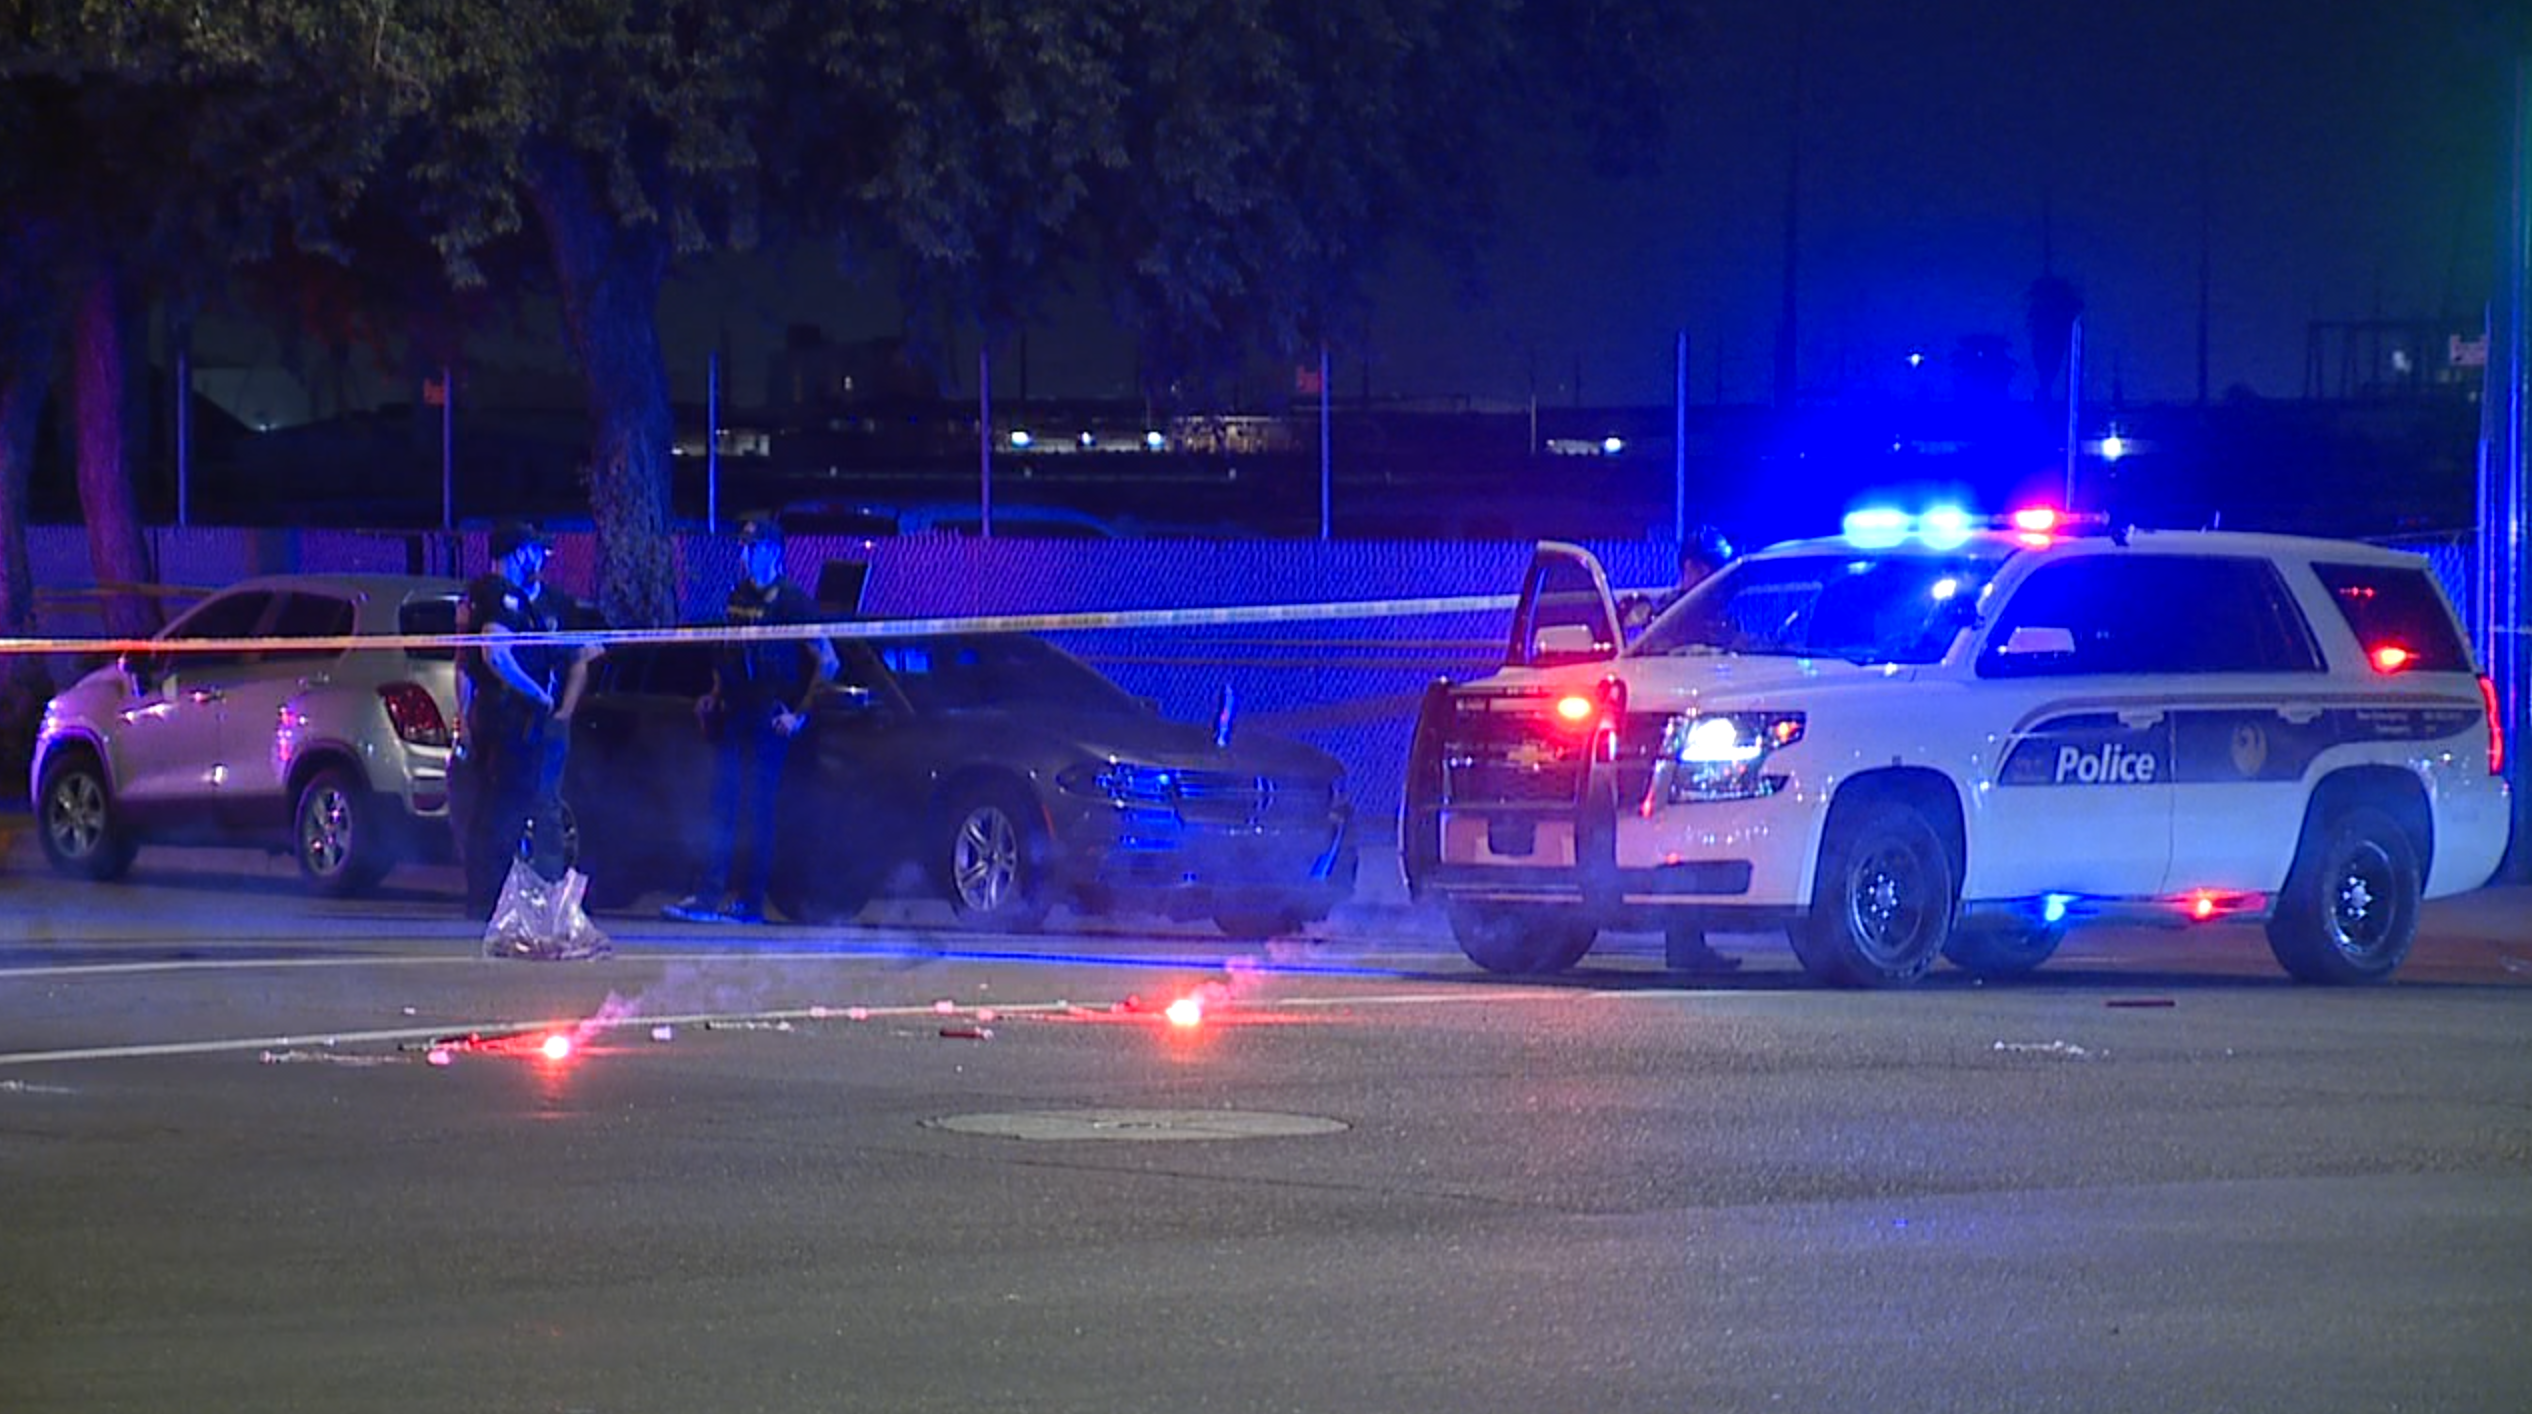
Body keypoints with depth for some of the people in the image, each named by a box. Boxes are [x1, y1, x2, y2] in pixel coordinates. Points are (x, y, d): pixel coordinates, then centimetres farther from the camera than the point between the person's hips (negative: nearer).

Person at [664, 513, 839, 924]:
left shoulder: (792, 602, -8)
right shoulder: (738, 597, 13)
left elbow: (827, 664, -10)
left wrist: (799, 713, -11)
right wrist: (714, 697, 14)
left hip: (769, 721, -7)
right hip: (735, 717, 7)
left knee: (758, 807, -5)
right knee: (723, 804, 3)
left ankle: (750, 902, -1)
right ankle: (710, 894, 2)